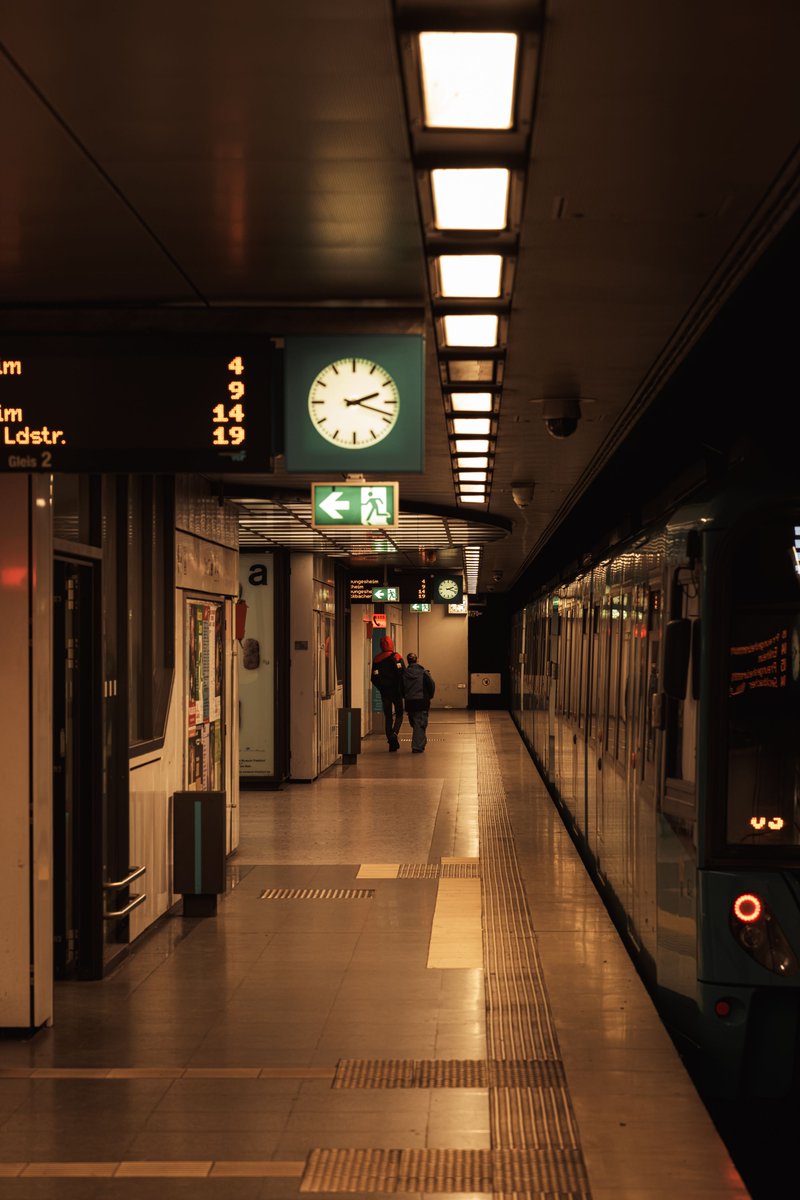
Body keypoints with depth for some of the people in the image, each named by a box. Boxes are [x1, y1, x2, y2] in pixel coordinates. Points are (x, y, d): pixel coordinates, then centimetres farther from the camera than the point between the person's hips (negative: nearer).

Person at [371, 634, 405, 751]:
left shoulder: (376, 659, 3)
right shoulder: (396, 658, -7)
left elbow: (374, 678, 3)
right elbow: (402, 675, -13)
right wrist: (403, 691, -4)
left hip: (384, 692, 2)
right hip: (396, 691, -2)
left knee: (388, 717, 9)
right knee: (399, 715, 10)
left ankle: (391, 741, 6)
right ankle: (394, 733, -16)